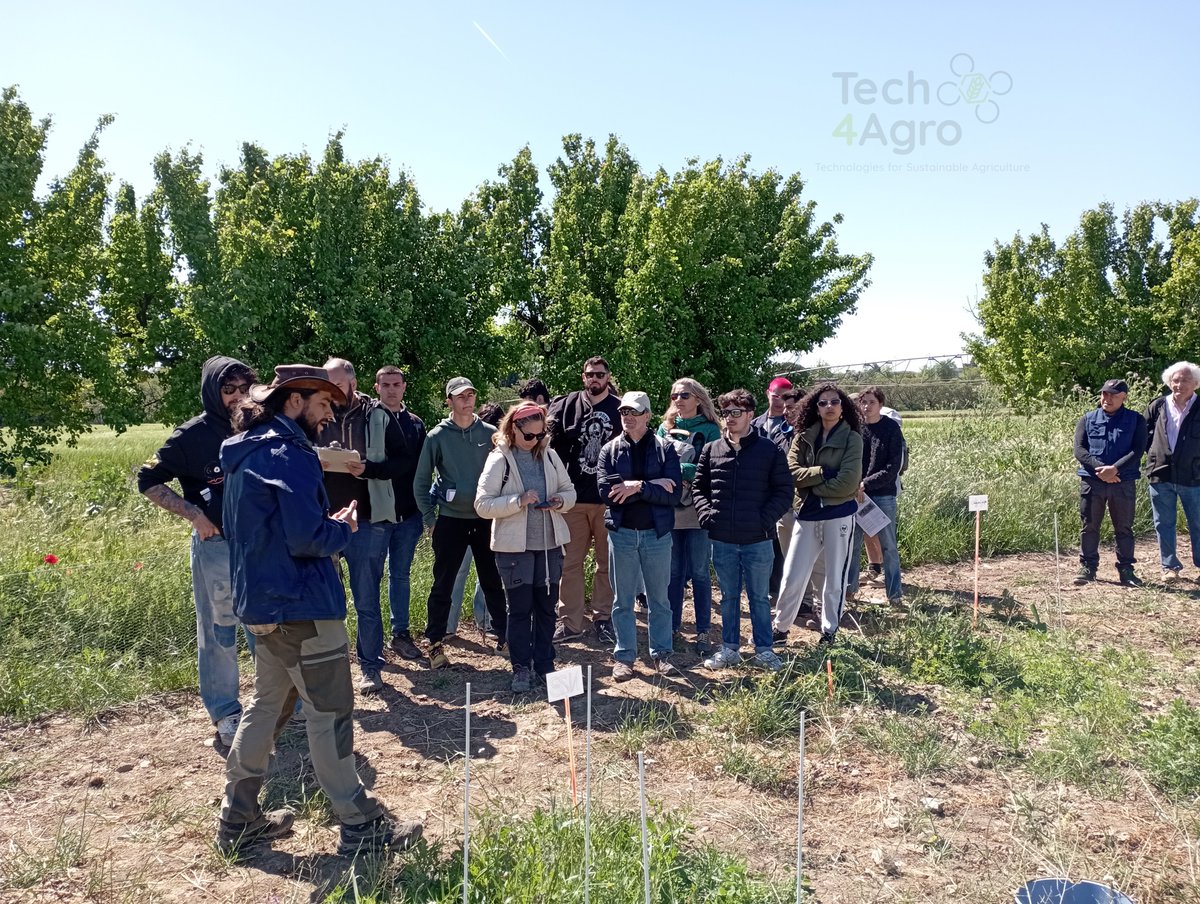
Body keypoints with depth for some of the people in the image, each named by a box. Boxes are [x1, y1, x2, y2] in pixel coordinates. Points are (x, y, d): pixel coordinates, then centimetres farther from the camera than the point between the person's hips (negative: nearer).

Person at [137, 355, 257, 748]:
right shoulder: (193, 435, -9)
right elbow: (149, 481, -5)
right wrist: (195, 515, -13)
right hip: (215, 544, -4)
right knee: (218, 629, 6)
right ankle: (225, 713, 20)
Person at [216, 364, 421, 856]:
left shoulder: (247, 452, 13)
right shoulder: (288, 455, -18)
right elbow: (307, 539, -25)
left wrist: (326, 523, 10)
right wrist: (343, 529, -5)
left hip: (262, 600, 10)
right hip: (300, 605, -10)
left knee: (267, 705, 19)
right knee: (329, 713, 0)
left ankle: (239, 818, 29)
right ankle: (359, 825, 11)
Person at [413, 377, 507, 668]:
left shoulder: (490, 433, 2)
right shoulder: (437, 436, -2)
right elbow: (421, 482, 2)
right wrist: (429, 518, -1)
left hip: (486, 518, 1)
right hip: (450, 520, -1)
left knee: (493, 581, 9)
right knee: (442, 584, 4)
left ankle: (504, 635, 20)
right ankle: (435, 643, 15)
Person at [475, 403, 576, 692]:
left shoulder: (549, 455, 4)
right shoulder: (499, 460, -7)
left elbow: (570, 491, 13)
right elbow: (483, 504, -11)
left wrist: (560, 501, -10)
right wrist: (519, 501, -22)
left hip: (549, 543, 4)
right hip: (514, 546, -4)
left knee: (546, 607, 12)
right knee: (520, 609, 5)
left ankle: (545, 665, 25)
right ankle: (521, 668, 17)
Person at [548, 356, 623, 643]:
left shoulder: (620, 410, 2)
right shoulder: (567, 405, 3)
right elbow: (554, 447, 1)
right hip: (574, 498, 1)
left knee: (608, 563, 9)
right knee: (570, 563, 6)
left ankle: (603, 618, 20)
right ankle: (569, 622, 14)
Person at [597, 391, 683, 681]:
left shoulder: (665, 449, -1)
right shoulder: (610, 450, 1)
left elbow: (674, 493, -11)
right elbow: (606, 490, -13)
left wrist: (637, 487, -19)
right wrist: (653, 485, -16)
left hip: (657, 532, 0)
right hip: (622, 532, 1)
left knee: (659, 598, 11)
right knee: (623, 599, 10)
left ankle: (661, 654, 23)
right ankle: (624, 656, 20)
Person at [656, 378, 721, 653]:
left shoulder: (709, 429, -2)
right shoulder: (665, 428, 9)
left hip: (698, 509, -3)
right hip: (669, 508, 3)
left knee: (699, 572, 3)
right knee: (673, 571, 11)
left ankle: (703, 631, 12)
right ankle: (672, 625, 22)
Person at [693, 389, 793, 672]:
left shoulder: (770, 450, -4)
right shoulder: (711, 450, 4)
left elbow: (784, 491, -2)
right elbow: (699, 487, 12)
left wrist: (765, 519, -12)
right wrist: (706, 513, -3)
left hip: (758, 540, -2)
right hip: (722, 540, 2)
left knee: (759, 596, 10)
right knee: (729, 596, 15)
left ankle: (764, 649, 23)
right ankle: (730, 647, 27)